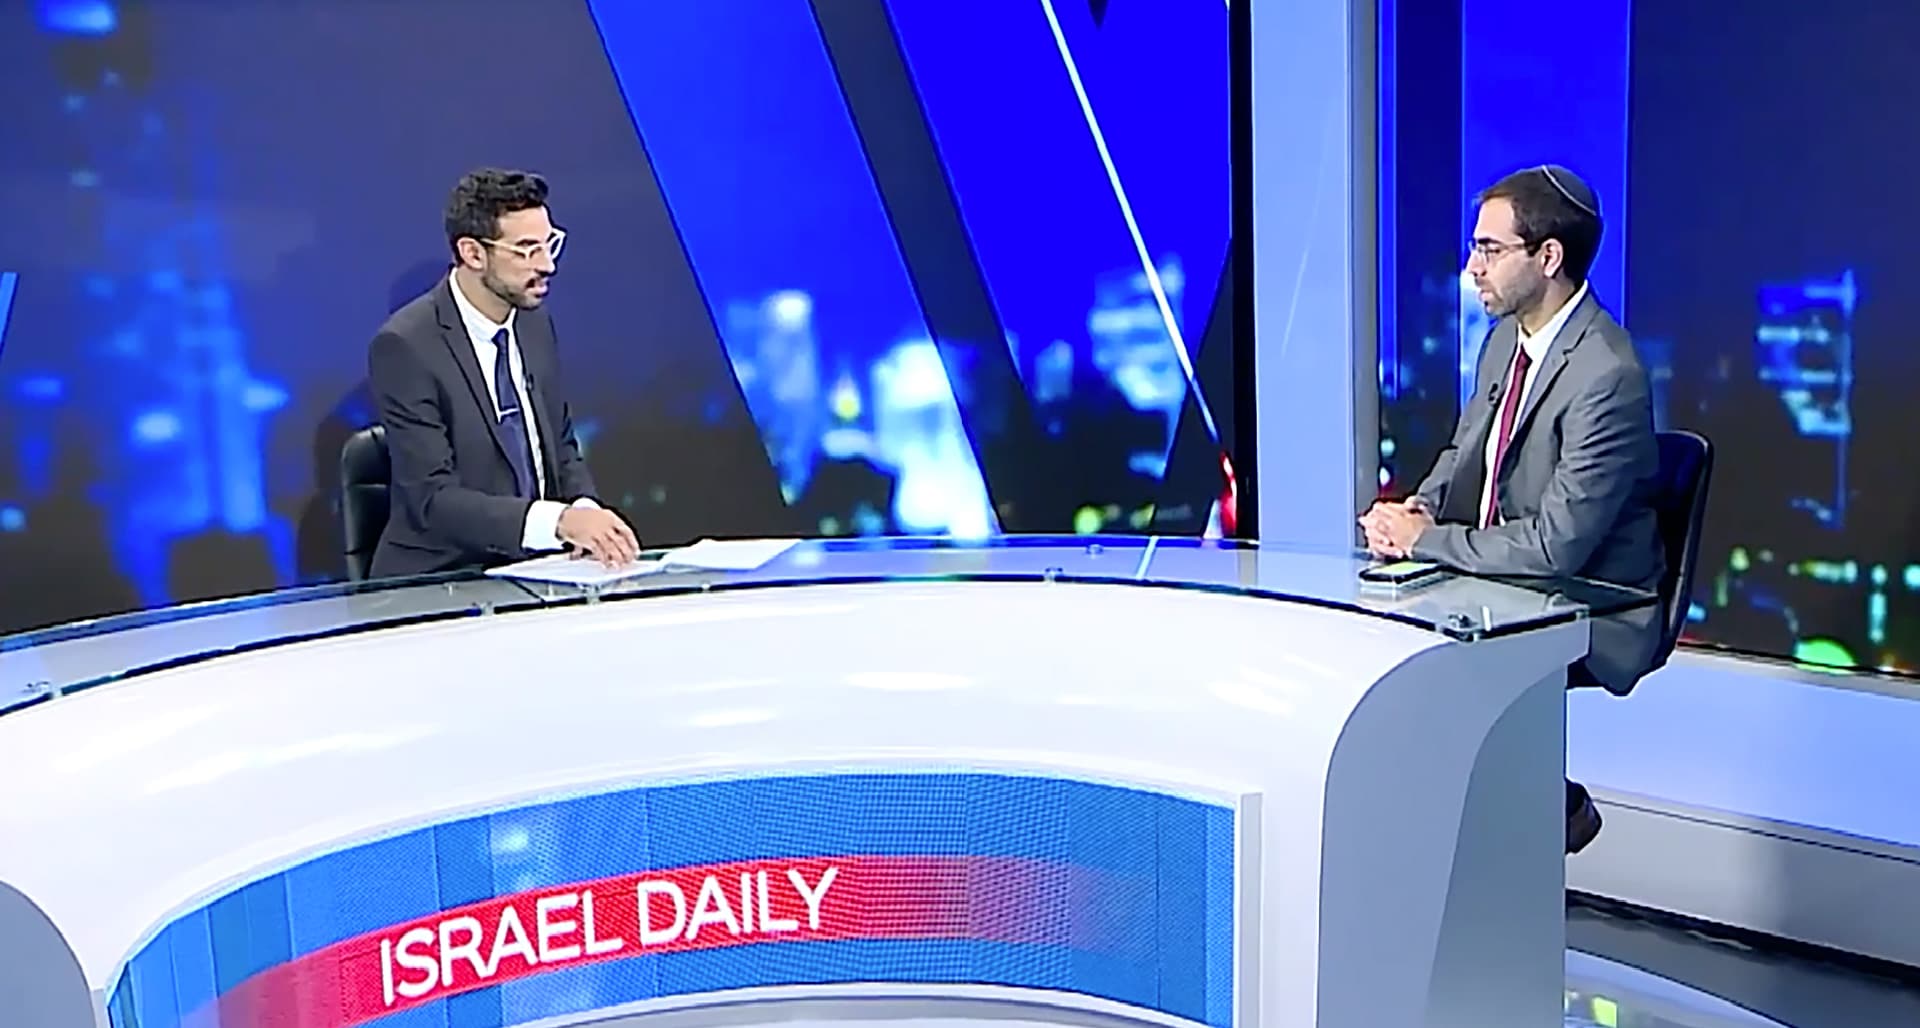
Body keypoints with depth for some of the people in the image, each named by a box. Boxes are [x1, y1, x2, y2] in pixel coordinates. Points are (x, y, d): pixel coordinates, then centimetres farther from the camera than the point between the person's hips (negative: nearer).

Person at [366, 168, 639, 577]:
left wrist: (584, 512, -8)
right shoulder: (405, 346, -13)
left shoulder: (535, 324, 6)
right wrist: (559, 521, -30)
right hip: (443, 582, -6)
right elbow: (434, 498, -18)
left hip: (536, 567, 6)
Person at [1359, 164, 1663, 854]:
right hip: (1501, 581, 9)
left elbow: (1556, 545, -27)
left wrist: (1426, 539, -17)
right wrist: (1416, 508, -4)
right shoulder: (1506, 338, 5)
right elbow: (1464, 452, 18)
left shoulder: (1607, 376, -24)